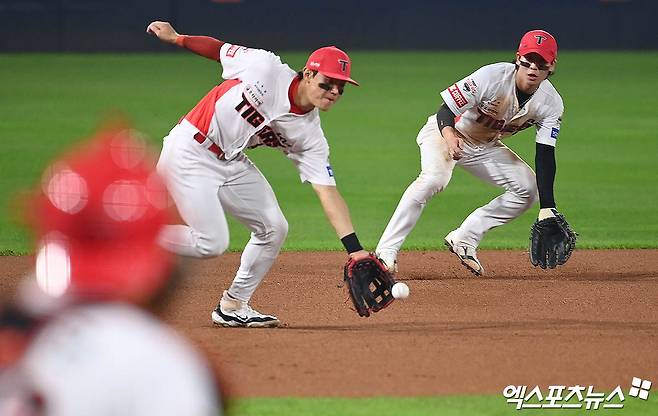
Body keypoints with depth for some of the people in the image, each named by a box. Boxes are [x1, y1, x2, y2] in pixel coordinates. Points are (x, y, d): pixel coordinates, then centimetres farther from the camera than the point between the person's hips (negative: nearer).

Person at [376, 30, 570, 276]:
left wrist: (547, 208, -25)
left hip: (486, 147, 6)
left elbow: (545, 155, -16)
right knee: (434, 178, -33)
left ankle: (463, 240, 3)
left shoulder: (551, 103, -16)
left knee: (528, 189, -4)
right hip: (444, 132, -6)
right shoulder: (492, 76, -30)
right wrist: (449, 135, -52)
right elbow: (445, 111, -29)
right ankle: (386, 251, -32)